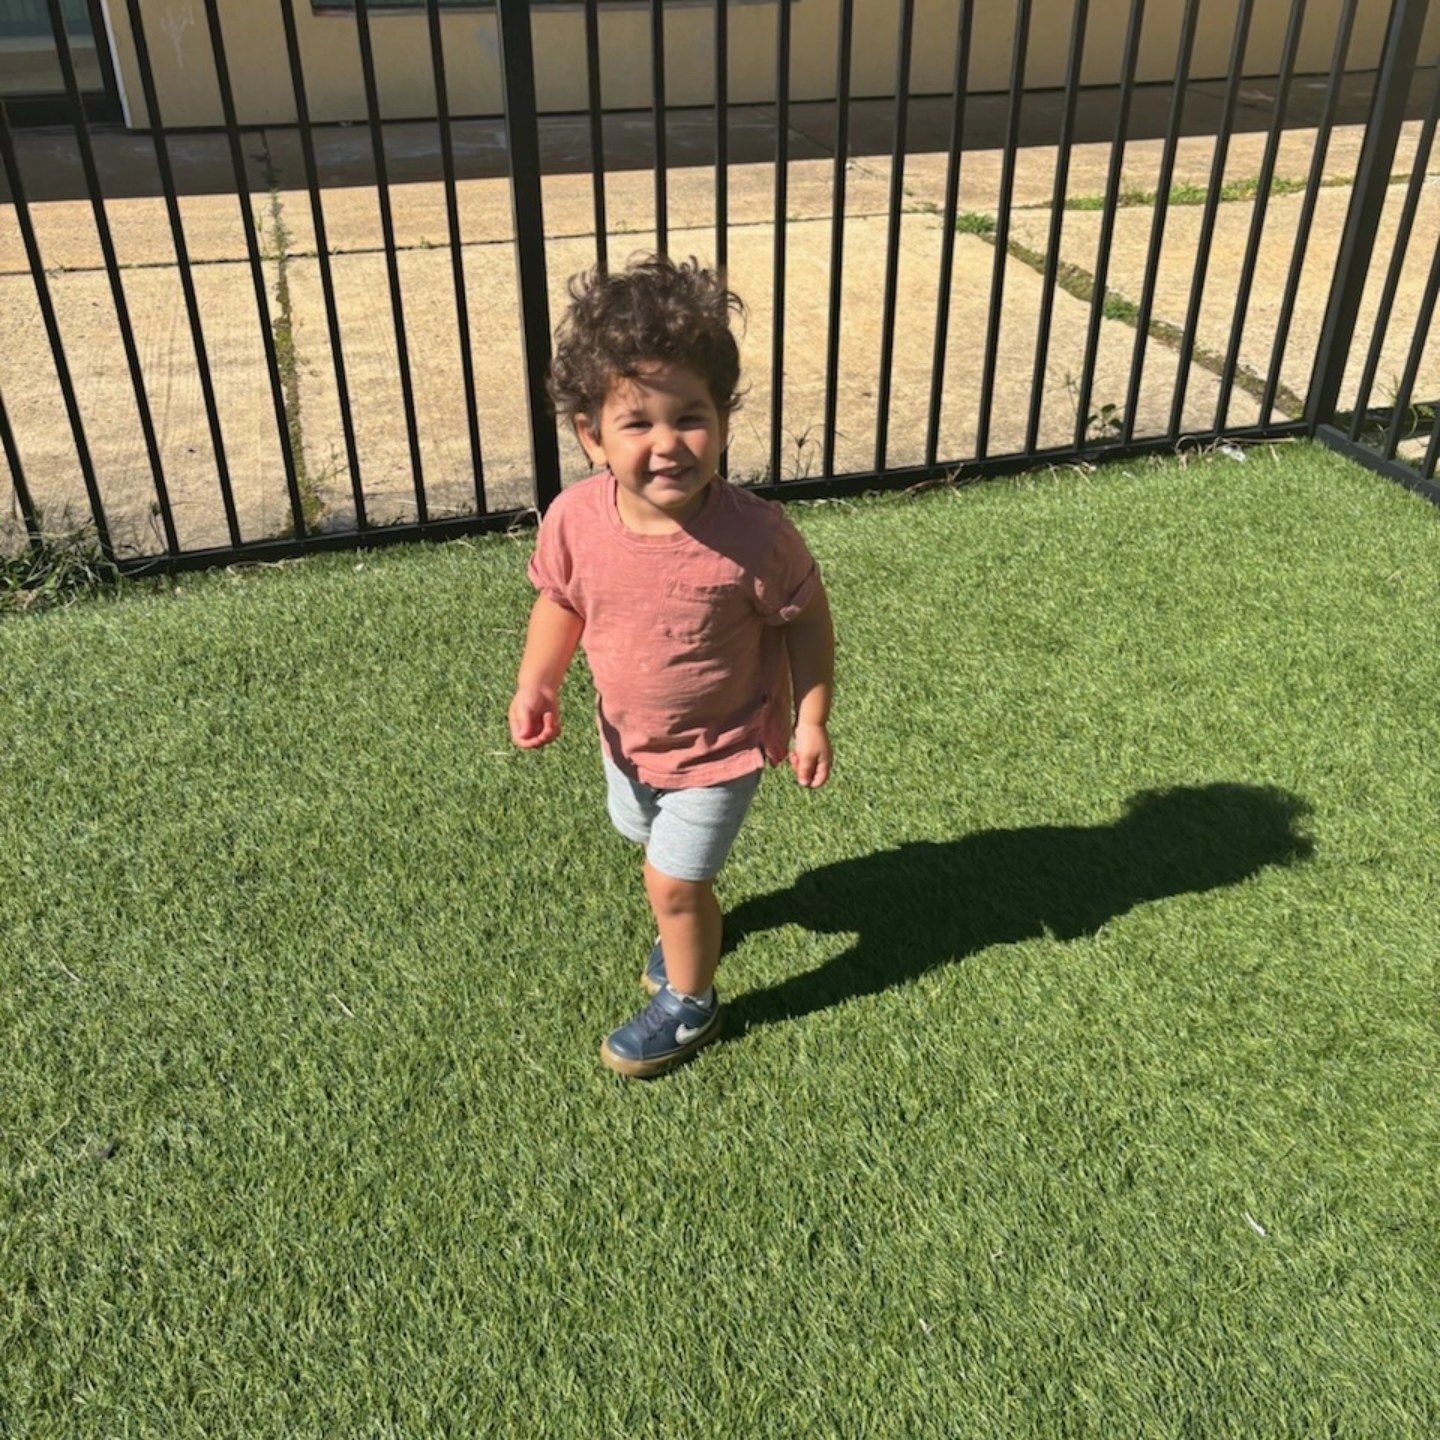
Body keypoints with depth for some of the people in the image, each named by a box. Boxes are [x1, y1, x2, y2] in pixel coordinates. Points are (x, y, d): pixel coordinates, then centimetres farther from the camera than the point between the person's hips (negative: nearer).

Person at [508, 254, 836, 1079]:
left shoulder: (755, 537, -32)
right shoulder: (576, 520, -23)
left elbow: (808, 620, -15)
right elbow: (561, 602, -3)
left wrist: (812, 719, -13)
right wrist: (537, 685, -16)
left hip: (720, 748, -5)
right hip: (628, 736, 5)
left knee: (673, 882, 3)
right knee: (651, 842, 30)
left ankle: (688, 1006, 34)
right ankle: (692, 919, 64)